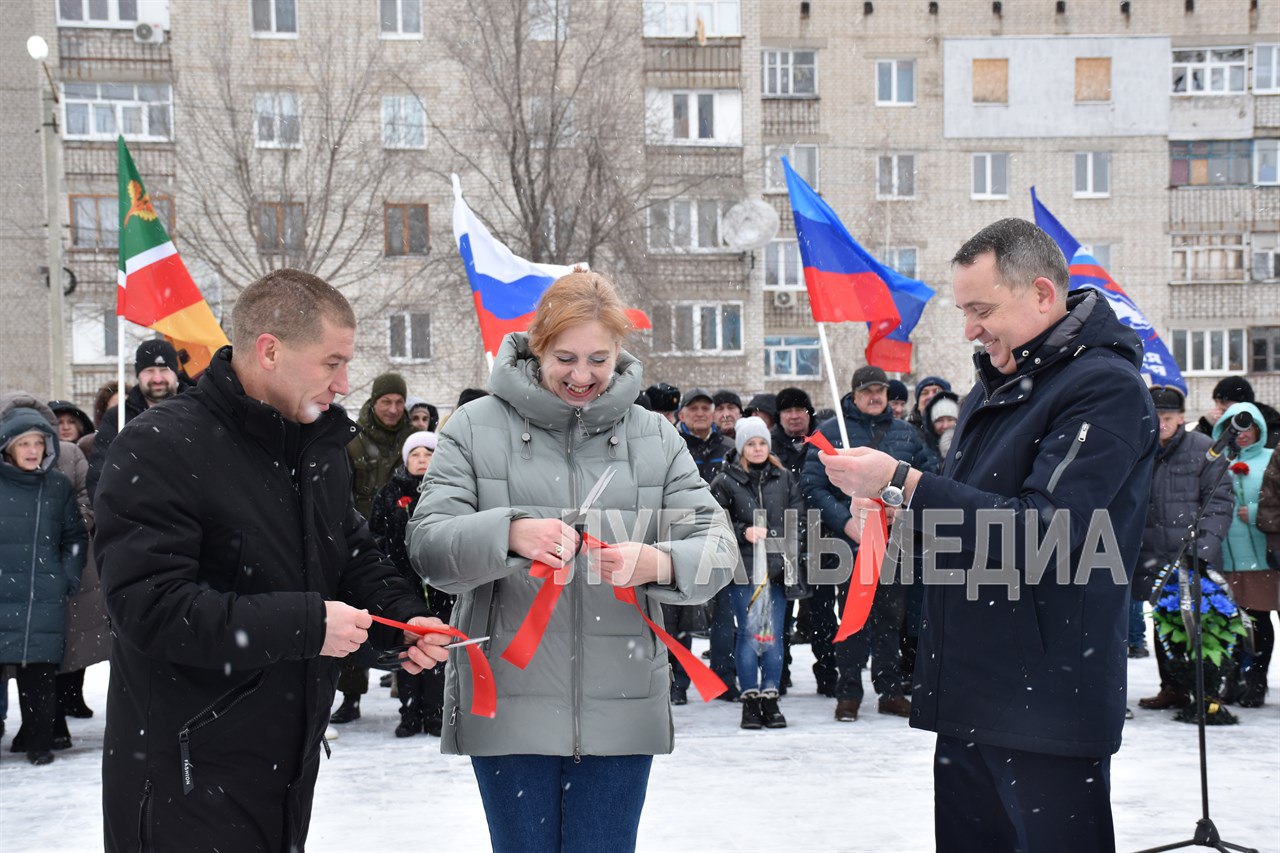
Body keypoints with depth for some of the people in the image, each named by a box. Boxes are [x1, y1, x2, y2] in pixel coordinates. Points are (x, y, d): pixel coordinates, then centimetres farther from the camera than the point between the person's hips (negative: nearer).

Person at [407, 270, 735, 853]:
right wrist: (509, 535, -28)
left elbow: (717, 546, 0)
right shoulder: (477, 428, 2)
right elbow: (427, 544, -7)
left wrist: (657, 563, -23)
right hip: (509, 708, -1)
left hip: (620, 711, 2)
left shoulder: (655, 437, 8)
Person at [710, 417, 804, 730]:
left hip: (777, 567, 2)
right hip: (744, 568, -2)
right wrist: (744, 532, -11)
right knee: (748, 634, -2)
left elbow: (798, 518, 11)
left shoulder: (784, 478, 10)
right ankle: (750, 700, 5)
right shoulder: (726, 481, 1)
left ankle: (770, 699, 9)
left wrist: (789, 554, 1)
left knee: (774, 635, 3)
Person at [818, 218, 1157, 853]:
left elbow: (1043, 530, -23)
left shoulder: (1106, 388, -12)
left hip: (1047, 704, -8)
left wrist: (901, 483, -20)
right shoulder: (995, 385, 16)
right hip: (967, 696, 8)